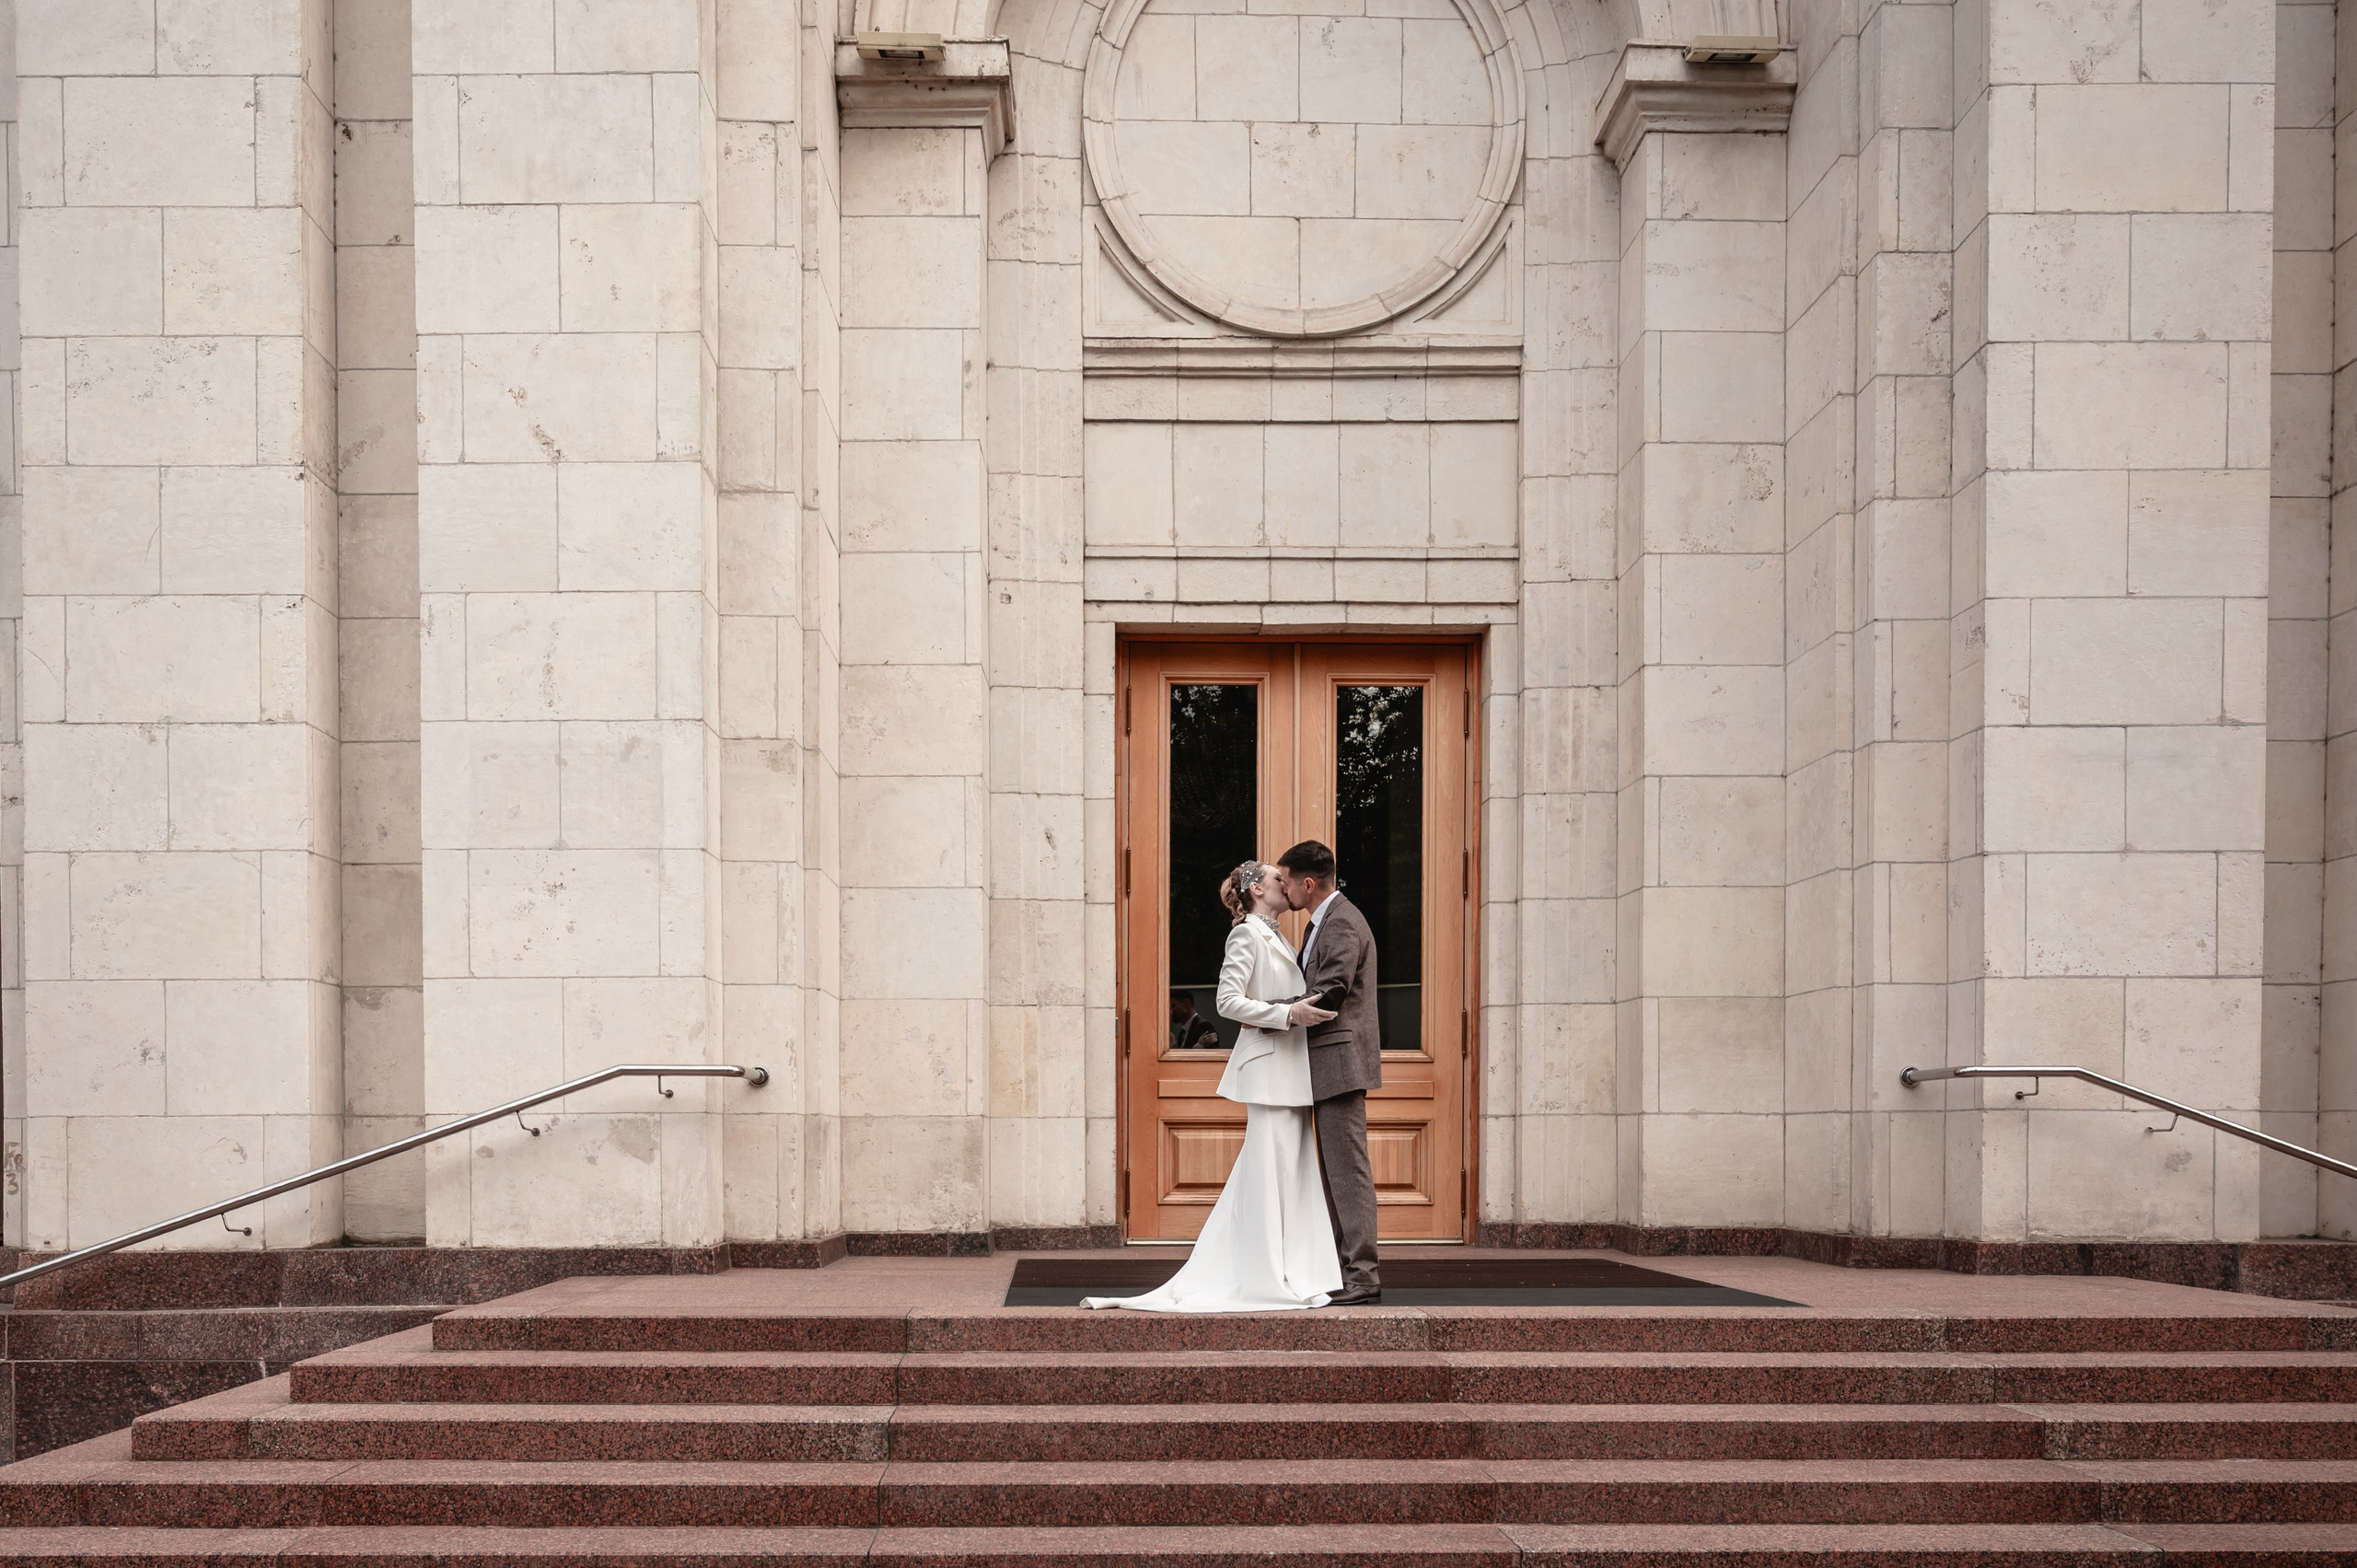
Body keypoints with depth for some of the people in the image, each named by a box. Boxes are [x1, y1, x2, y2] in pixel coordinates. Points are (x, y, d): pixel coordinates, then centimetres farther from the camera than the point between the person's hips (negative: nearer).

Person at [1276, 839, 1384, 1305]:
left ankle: (1362, 1278, -8)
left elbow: (1328, 996, -21)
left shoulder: (1342, 923, -14)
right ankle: (1344, 1269, 18)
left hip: (1341, 1061, -11)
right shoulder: (1322, 923, 19)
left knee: (1349, 1170, -9)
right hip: (1327, 1065, 11)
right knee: (1335, 1171, 13)